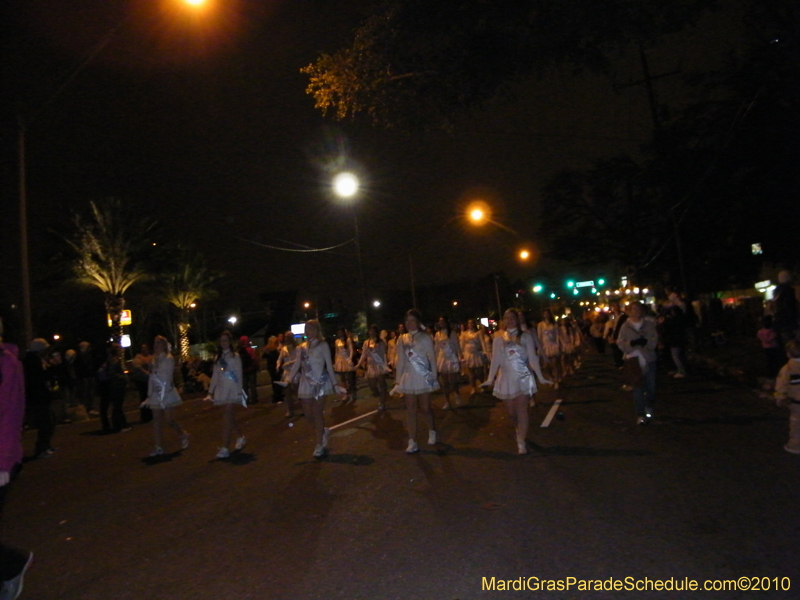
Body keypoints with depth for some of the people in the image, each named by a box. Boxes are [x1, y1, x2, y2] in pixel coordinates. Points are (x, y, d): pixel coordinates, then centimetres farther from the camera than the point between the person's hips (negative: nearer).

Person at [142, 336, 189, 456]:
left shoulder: (168, 358, -5)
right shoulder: (154, 359, 12)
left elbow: (167, 376, -11)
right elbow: (151, 377, 10)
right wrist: (149, 393, 6)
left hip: (167, 392, -5)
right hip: (155, 393, 6)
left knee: (168, 419, -6)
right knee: (156, 419, 2)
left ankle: (184, 435, 19)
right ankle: (159, 446, 6)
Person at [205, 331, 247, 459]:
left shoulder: (235, 357, -2)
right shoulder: (218, 357, 13)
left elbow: (239, 375, -5)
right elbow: (215, 376, 13)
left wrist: (239, 392, -11)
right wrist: (210, 392, 7)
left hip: (232, 391, -5)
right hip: (221, 390, 5)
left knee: (227, 419, -10)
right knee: (229, 418, 9)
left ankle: (225, 448, -9)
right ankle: (240, 438, 30)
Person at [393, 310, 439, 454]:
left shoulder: (425, 338, -3)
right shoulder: (402, 339, 6)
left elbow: (432, 358, -2)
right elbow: (400, 361, 7)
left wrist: (434, 377, -7)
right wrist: (398, 380, 6)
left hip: (424, 377, -3)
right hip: (409, 378, 3)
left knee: (425, 408, 5)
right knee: (410, 410, 3)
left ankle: (432, 431, 32)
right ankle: (412, 442, 6)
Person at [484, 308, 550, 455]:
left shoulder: (525, 336, -2)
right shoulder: (499, 337, 3)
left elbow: (533, 358, -2)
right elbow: (495, 360, 4)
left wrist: (540, 377, -5)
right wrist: (490, 378, 3)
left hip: (523, 378, -2)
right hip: (506, 379, 3)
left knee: (522, 411, -4)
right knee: (511, 412, 10)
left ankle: (521, 442, 0)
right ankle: (521, 434, 34)